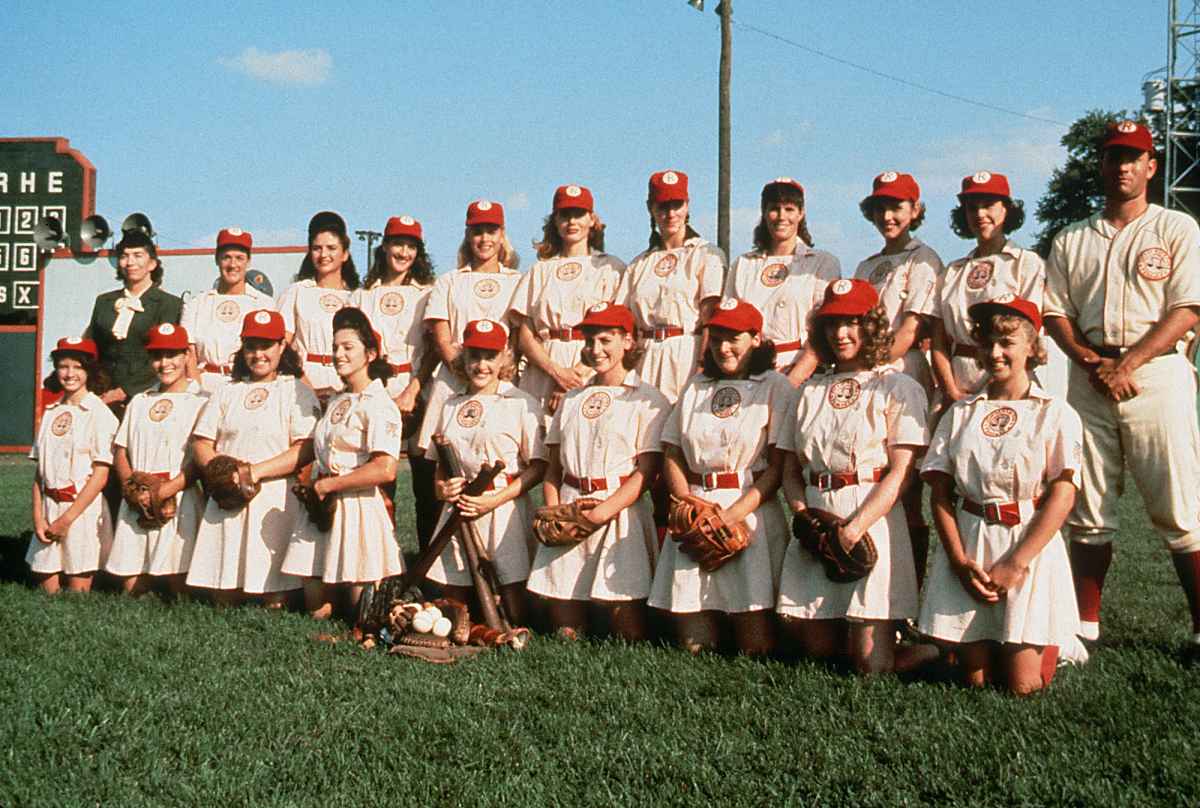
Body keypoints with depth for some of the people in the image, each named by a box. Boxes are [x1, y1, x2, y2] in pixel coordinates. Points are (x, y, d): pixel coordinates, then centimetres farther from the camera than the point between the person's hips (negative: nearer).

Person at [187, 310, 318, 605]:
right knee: (223, 595, 5)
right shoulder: (227, 393, 20)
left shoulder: (297, 391, 4)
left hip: (276, 501, -4)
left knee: (273, 596, -7)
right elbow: (201, 442, 13)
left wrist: (254, 472, -16)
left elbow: (306, 449, -9)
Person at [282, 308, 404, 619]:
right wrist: (314, 483, 6)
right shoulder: (336, 401, 14)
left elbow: (385, 469, -22)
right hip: (323, 509, 7)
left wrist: (329, 484, -15)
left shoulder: (378, 404, -11)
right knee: (317, 609, 9)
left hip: (359, 510, -7)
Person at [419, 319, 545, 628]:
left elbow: (538, 466, -6)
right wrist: (441, 487, -4)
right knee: (454, 597, 8)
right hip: (459, 509, 5)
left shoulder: (522, 403, -3)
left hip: (505, 509, -4)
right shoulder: (451, 406, 14)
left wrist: (495, 500, -16)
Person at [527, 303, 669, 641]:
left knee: (629, 636, -6)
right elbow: (553, 468, 16)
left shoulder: (648, 400, 1)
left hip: (620, 513, -4)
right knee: (565, 632, 6)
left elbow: (646, 472, -8)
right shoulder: (572, 400, 18)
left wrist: (599, 514, -17)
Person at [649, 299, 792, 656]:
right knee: (692, 646, 3)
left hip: (752, 512, -4)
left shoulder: (775, 386, 3)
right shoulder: (696, 386, 18)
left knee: (756, 647, -7)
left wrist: (733, 514, -15)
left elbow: (779, 466, -5)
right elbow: (671, 455, 14)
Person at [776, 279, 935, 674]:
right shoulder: (811, 391, 18)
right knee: (817, 645, 4)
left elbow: (900, 472, -7)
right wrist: (804, 515, -5)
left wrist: (855, 528, -17)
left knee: (871, 662, -7)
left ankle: (919, 644, 20)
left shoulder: (898, 388, 3)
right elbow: (790, 471, 15)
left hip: (874, 520, -5)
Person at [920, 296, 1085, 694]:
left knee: (1022, 684, -4)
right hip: (968, 548, 3)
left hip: (1031, 547, -2)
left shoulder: (1055, 413, 1)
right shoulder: (960, 413, 9)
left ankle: (1053, 644, 25)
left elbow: (1063, 495, -7)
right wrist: (960, 560, -9)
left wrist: (1016, 563, -14)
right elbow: (940, 493, 5)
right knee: (976, 681, 2)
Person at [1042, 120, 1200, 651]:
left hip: (1157, 372, -3)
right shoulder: (1071, 241, 17)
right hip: (1089, 376, 3)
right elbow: (1055, 313, 11)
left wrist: (1126, 364, -13)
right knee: (1088, 509, 5)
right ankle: (1085, 625, 11)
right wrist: (1092, 364, -7)